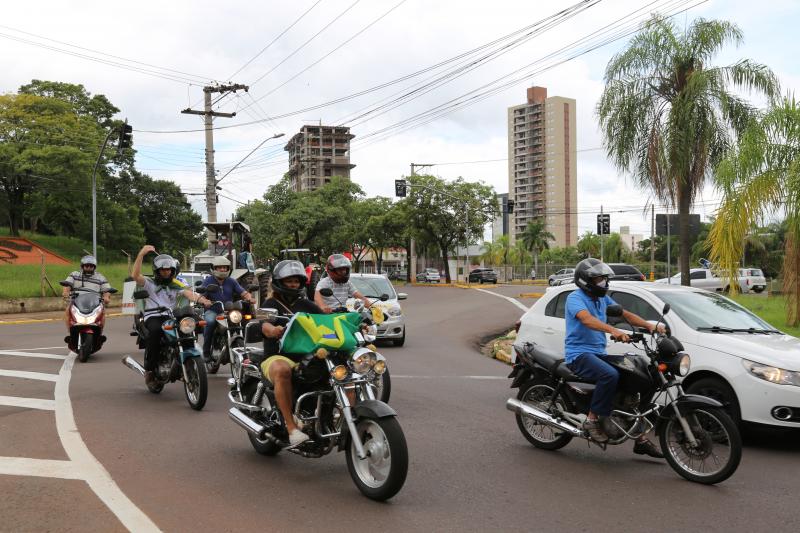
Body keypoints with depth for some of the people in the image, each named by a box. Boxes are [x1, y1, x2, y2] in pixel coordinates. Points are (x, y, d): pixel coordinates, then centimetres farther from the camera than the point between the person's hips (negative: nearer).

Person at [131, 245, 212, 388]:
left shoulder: (177, 285, 19)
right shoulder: (149, 283, 13)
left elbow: (188, 293, 0)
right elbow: (135, 275, -6)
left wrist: (201, 299, -23)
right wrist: (141, 254, -15)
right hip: (153, 317, -3)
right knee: (156, 330, -37)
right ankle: (149, 369, -27)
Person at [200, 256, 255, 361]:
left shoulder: (231, 281, 11)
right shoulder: (208, 281, 3)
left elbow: (243, 293, 3)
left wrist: (250, 298, -20)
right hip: (212, 311, -3)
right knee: (210, 321, -36)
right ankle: (206, 351, -22)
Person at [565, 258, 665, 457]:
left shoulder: (603, 299, 17)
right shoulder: (575, 298, -10)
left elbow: (625, 314, 12)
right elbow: (587, 319, -29)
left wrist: (649, 325, -4)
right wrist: (613, 330, -45)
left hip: (599, 353, 8)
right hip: (579, 354, -8)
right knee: (610, 375, -34)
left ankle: (639, 438, 4)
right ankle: (593, 419, -20)